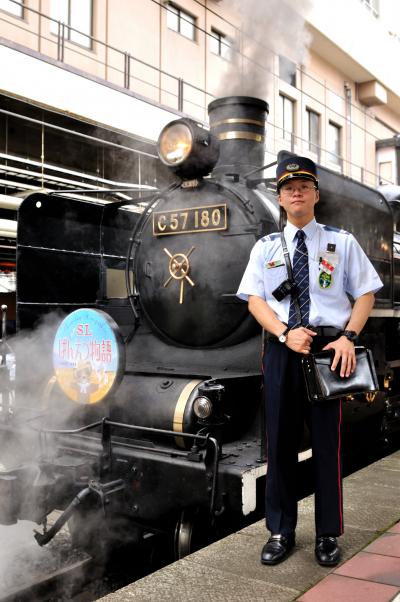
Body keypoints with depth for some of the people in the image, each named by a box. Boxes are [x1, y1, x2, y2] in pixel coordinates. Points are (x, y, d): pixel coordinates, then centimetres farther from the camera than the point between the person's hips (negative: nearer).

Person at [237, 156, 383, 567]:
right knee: (279, 441, 7)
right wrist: (285, 334, -13)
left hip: (328, 348, -1)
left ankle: (328, 535, 20)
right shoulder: (265, 247, 9)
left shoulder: (342, 242, 6)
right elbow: (254, 299, 3)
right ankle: (280, 532, 21)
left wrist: (348, 338, -11)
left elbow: (365, 293, 4)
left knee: (327, 441, 6)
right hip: (281, 348, 1)